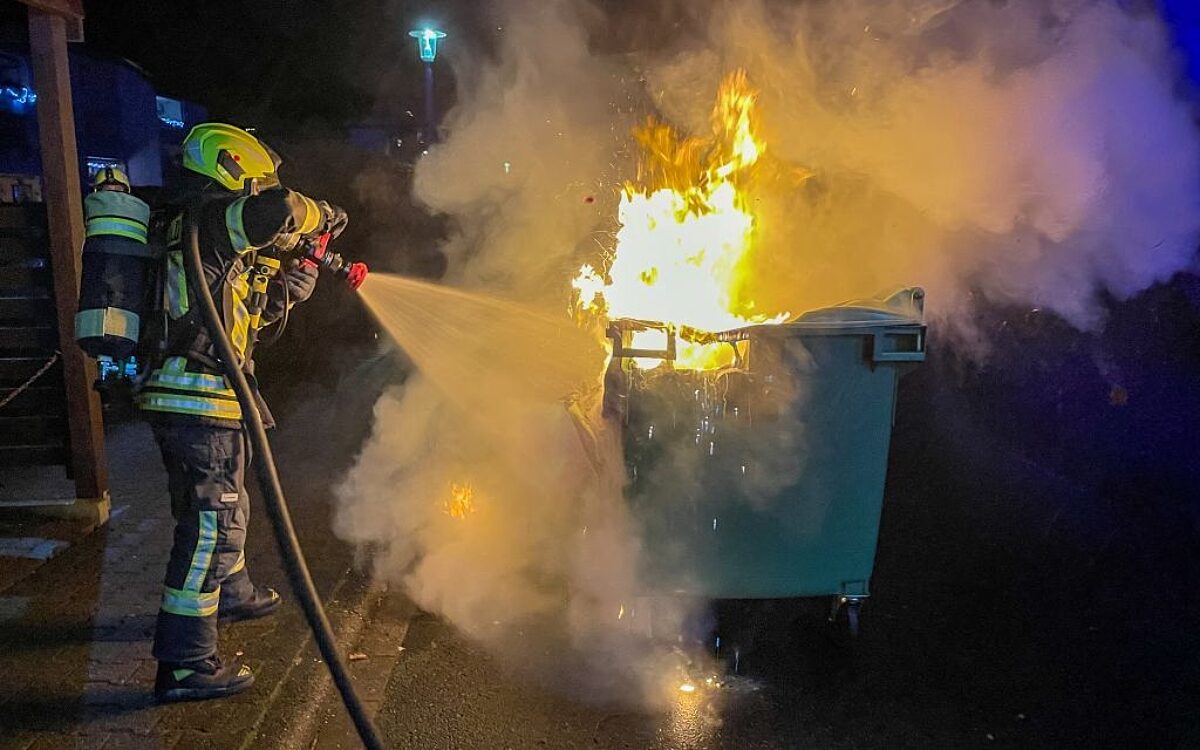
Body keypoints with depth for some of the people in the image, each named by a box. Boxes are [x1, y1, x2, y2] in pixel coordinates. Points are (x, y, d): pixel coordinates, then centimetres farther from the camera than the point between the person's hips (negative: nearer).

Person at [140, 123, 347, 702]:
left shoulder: (208, 241, 21)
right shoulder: (206, 223, -10)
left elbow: (251, 316, 27)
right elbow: (275, 210, -30)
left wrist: (290, 285, 14)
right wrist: (323, 215, -9)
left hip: (180, 402, 11)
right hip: (202, 401, -11)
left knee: (223, 510, 27)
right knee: (211, 525, -6)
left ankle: (233, 595, 48)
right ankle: (184, 665, -1)